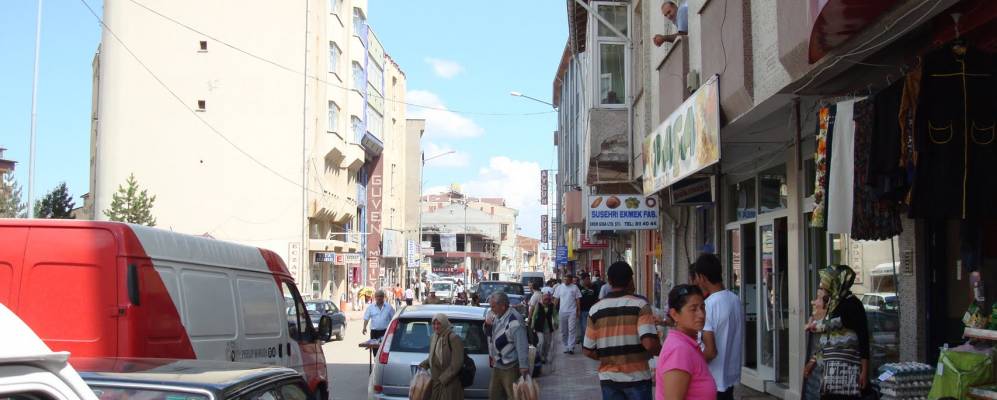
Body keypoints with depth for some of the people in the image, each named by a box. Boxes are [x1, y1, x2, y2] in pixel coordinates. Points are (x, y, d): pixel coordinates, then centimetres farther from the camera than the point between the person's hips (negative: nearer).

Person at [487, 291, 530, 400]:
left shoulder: (514, 321, -25)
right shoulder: (496, 315, 3)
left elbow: (522, 346, -27)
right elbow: (489, 335, 18)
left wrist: (524, 367, -27)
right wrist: (487, 325, -4)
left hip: (511, 368, -9)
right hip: (498, 365, 9)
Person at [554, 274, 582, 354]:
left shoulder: (575, 287, 1)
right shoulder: (559, 288, 6)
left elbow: (578, 299, 2)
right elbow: (556, 299, 7)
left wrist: (578, 310, -2)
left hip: (572, 312, -3)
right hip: (562, 312, 3)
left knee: (572, 330, -8)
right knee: (563, 331, 8)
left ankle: (571, 347, -8)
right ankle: (565, 347, 17)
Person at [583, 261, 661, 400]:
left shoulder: (595, 309, 1)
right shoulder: (640, 304, -8)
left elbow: (588, 351, 2)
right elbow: (649, 343, -20)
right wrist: (659, 350, 2)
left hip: (608, 378, 3)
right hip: (637, 377, -3)